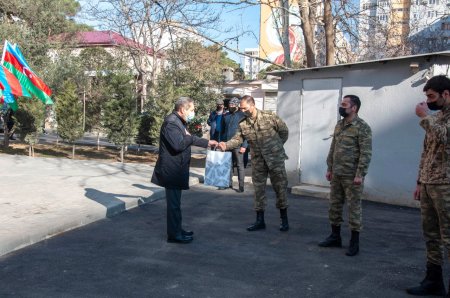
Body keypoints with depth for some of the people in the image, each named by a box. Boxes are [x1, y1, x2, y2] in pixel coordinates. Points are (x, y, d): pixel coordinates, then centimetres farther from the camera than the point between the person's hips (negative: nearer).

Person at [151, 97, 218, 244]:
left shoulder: (179, 122, 14)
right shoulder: (171, 122, -20)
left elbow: (188, 139, 26)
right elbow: (178, 145, -29)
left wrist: (207, 143, 22)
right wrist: (190, 137, -12)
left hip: (176, 170, 10)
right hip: (171, 170, -10)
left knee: (175, 202, 17)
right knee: (174, 203, -2)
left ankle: (177, 229, 28)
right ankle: (174, 234, 6)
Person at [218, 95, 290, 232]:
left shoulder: (270, 117, -11)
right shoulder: (243, 124, -1)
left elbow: (284, 131, -1)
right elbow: (237, 139, -6)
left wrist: (277, 146, 2)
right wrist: (226, 145, -24)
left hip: (275, 158, -4)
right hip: (258, 160, 4)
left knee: (280, 188, 3)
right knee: (258, 189, 8)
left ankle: (284, 220, 16)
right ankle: (260, 220, 19)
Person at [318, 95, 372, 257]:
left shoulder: (362, 127, -11)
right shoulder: (339, 125, 13)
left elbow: (366, 153, -15)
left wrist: (360, 175, -19)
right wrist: (329, 168, 15)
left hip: (352, 176, -7)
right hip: (336, 175, 7)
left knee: (354, 207, 1)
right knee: (334, 205, 13)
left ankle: (354, 242, 11)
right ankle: (335, 237, 26)